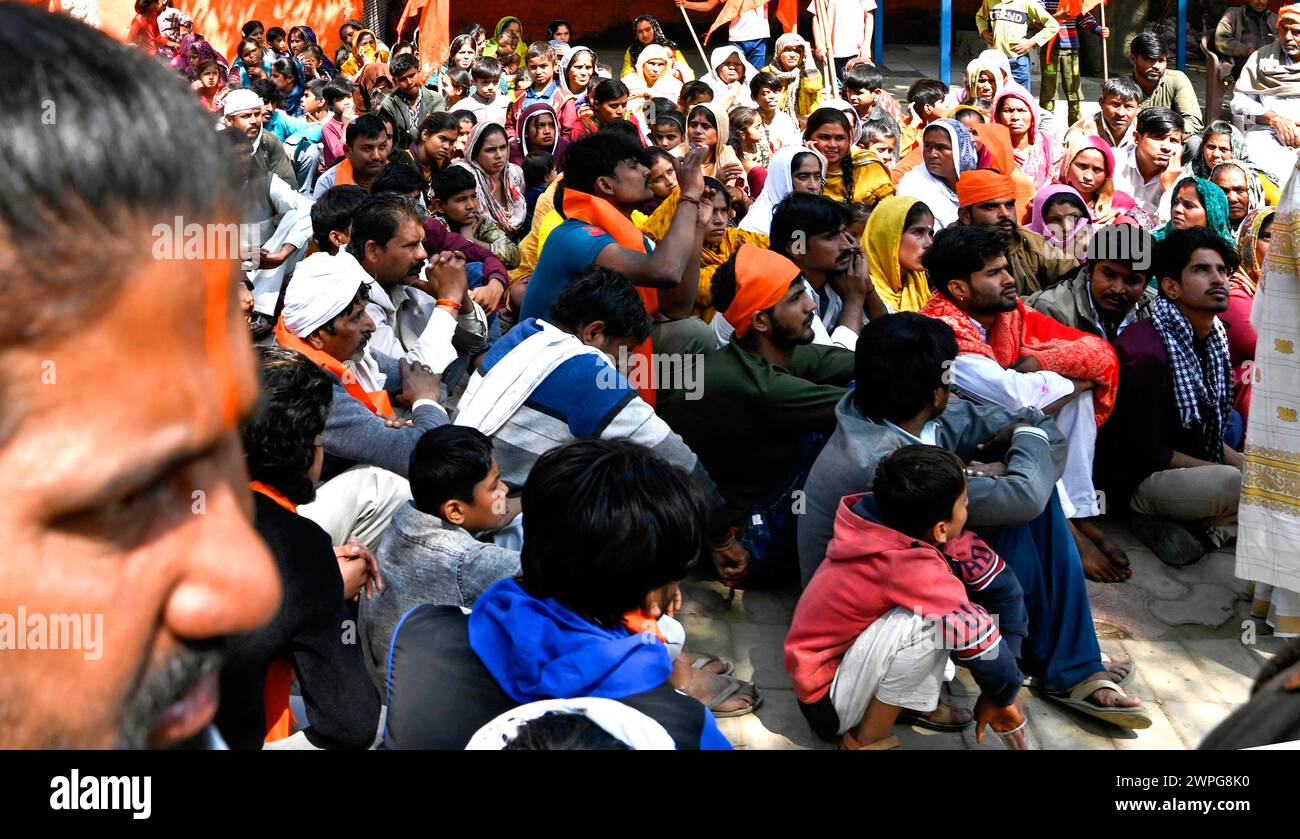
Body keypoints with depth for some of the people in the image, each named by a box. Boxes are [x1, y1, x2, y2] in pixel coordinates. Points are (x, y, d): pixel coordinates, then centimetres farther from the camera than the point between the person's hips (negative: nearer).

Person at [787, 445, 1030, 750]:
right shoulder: (912, 567, -34)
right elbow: (977, 636, -31)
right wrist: (1006, 695, -11)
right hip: (828, 697, -7)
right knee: (925, 622, -35)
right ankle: (866, 741, -12)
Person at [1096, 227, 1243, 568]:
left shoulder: (1215, 339, 6)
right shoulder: (1145, 352, -21)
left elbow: (1204, 431, 14)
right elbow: (1144, 451, -19)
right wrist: (1232, 471, -15)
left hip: (1193, 468, 9)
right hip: (1137, 479, -9)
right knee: (1235, 485, -32)